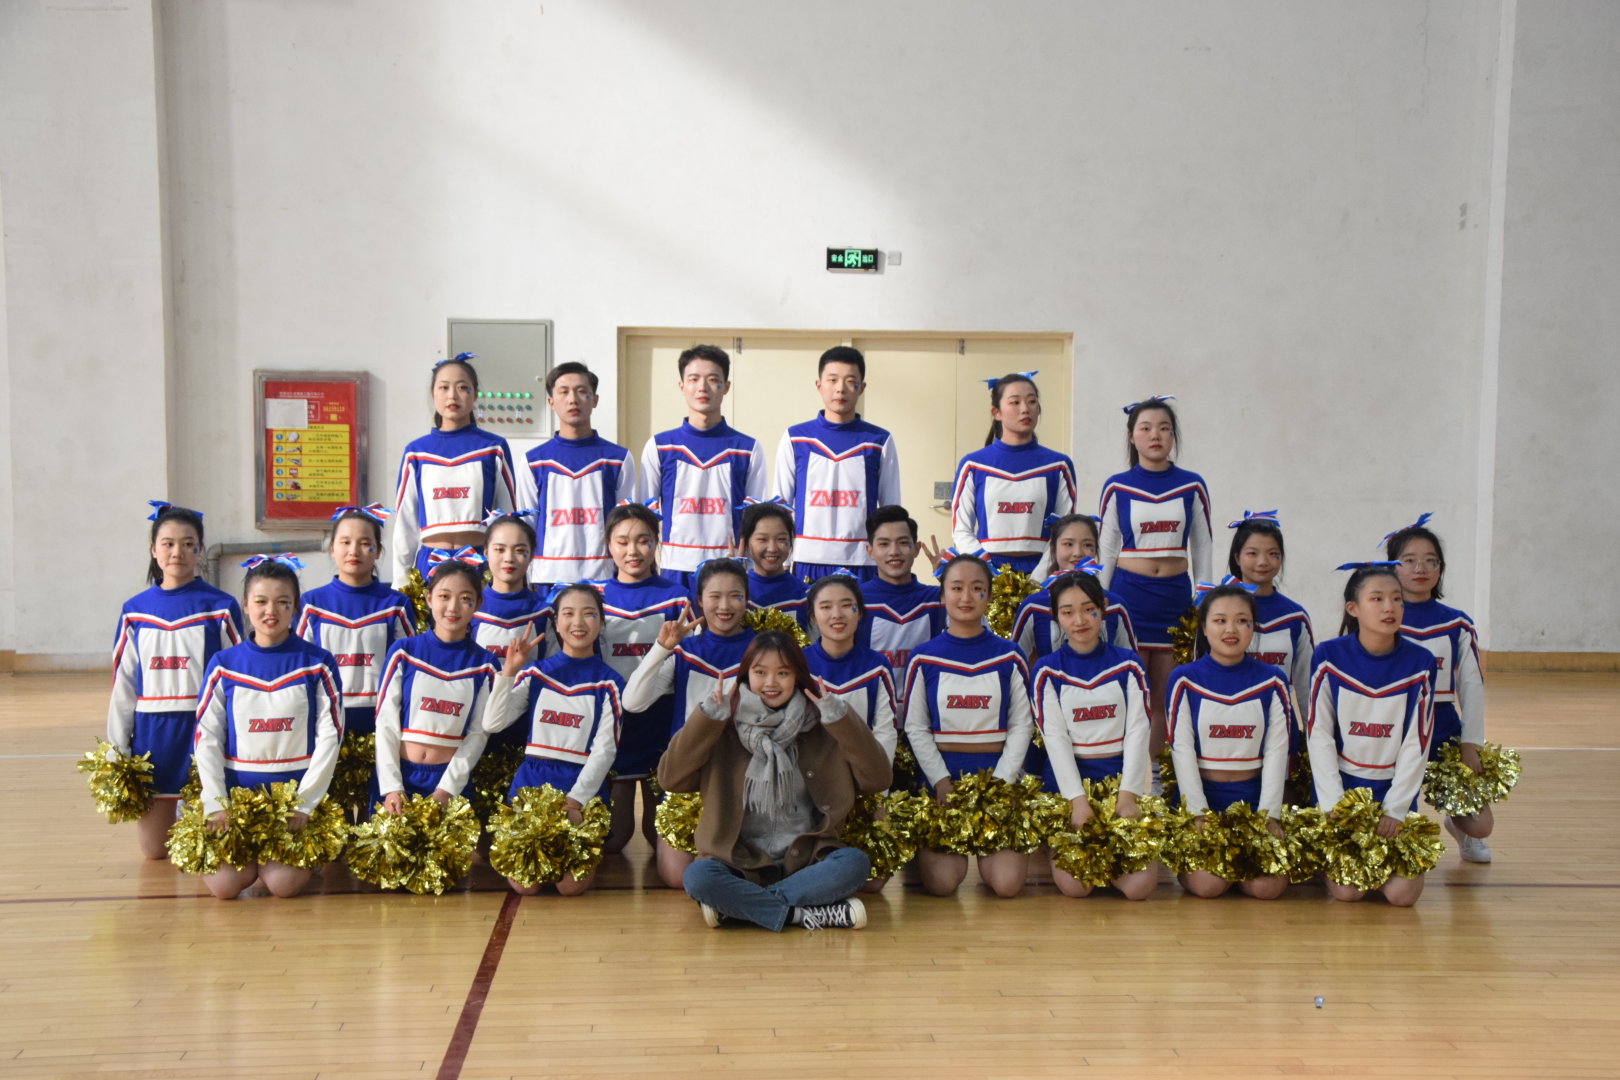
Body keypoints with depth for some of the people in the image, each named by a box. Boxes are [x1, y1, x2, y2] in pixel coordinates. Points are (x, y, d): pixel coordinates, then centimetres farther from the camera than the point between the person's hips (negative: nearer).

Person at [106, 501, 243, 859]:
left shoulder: (221, 607, -3)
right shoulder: (135, 610, 6)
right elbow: (123, 685, 8)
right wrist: (116, 752, 4)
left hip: (204, 732, -3)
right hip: (151, 735, 3)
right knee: (154, 851, 7)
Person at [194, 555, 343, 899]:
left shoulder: (317, 663, 1)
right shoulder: (224, 664, 5)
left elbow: (329, 736, -2)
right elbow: (207, 738, 3)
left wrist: (304, 802, -9)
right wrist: (216, 803, -7)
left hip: (297, 792, -1)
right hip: (237, 791, 2)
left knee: (283, 883, -21)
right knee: (224, 884, -17)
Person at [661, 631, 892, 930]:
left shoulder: (820, 728, 6)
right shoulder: (725, 729, 4)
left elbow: (876, 780, -2)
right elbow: (671, 778, -6)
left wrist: (842, 720, -11)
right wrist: (706, 718, -15)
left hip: (806, 860, 2)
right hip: (741, 863, -1)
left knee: (855, 862, -28)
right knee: (697, 876, -31)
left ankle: (737, 905, -23)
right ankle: (802, 914, -24)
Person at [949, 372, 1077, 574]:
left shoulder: (1058, 465, 8)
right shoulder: (973, 465, 7)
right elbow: (961, 529, 5)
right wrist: (984, 567, -10)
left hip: (1040, 570, 0)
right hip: (989, 571, 0)